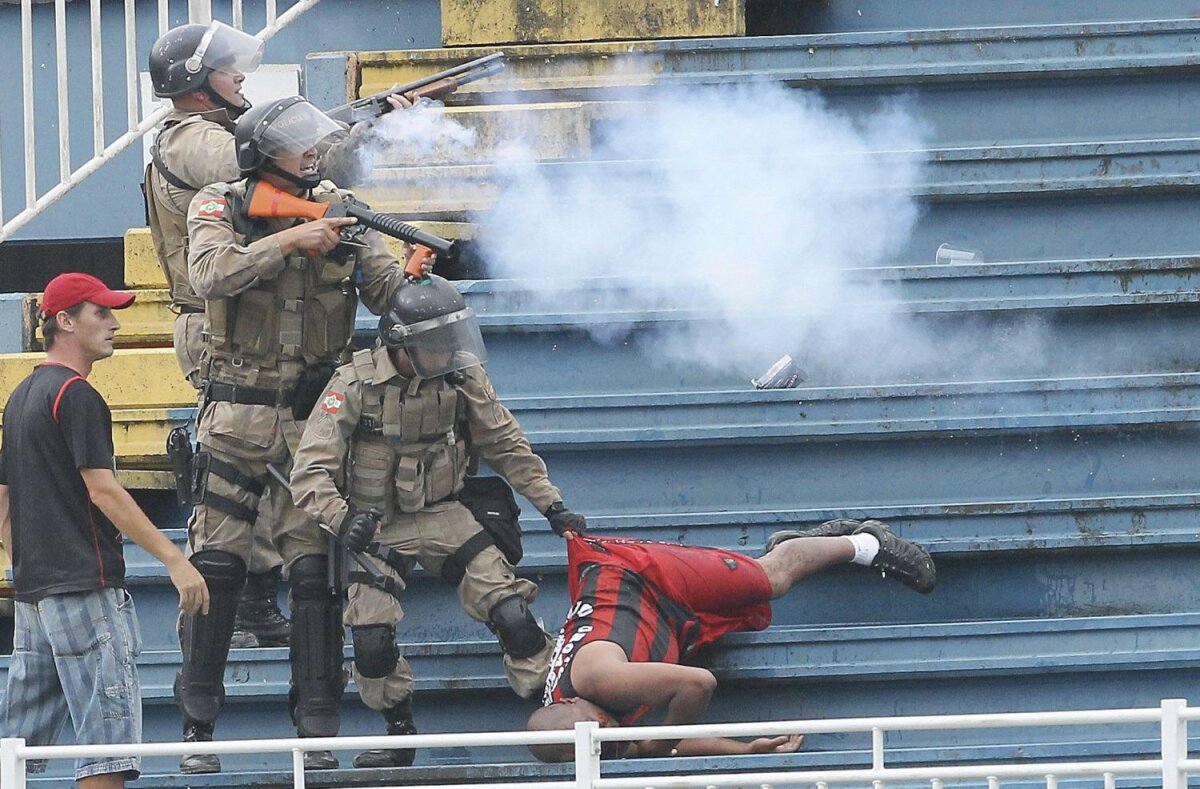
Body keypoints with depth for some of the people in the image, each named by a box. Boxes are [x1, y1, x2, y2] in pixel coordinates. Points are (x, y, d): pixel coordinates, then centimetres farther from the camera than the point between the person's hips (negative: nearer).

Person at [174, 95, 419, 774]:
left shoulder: (339, 210, 4)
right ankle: (199, 724, 9)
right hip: (237, 417, -1)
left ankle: (318, 729, 1)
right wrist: (288, 240, -26)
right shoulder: (219, 208, -2)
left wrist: (414, 277, -26)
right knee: (216, 567, 0)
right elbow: (210, 274, -21)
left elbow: (384, 289, -4)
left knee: (317, 570, -3)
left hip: (315, 418, 1)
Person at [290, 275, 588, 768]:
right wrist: (342, 519, -38)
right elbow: (310, 471, -20)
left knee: (513, 615, -13)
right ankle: (400, 737, 8)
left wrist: (551, 505, 4)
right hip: (378, 524, -2)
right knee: (372, 643, -16)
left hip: (447, 517, 2)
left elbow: (506, 445, 9)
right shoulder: (355, 385, -16)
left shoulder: (464, 378, -6)